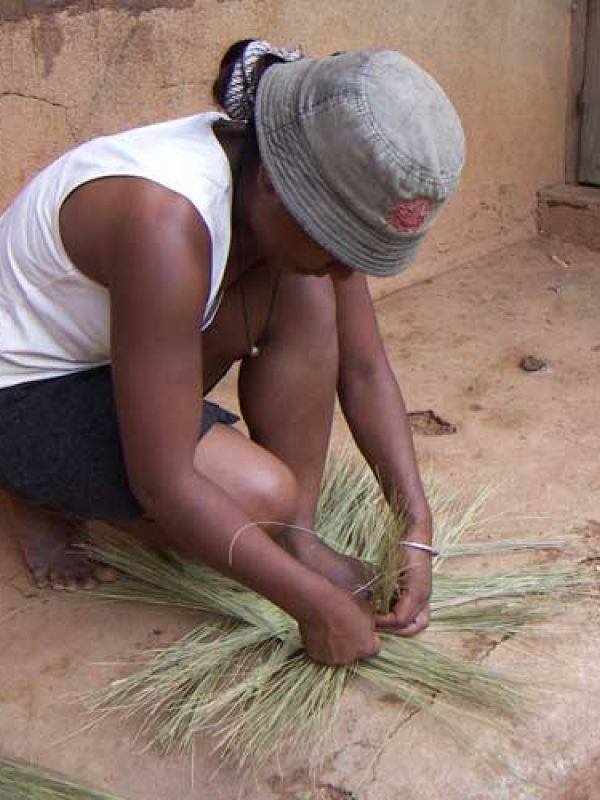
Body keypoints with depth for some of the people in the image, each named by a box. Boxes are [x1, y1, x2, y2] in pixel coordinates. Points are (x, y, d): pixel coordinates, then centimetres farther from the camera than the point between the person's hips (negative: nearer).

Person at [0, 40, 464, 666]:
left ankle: (297, 540, -6)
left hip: (111, 355, 7)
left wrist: (416, 527, -12)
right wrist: (315, 603, -26)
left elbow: (363, 368, -5)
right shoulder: (165, 220, -37)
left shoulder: (307, 192, -13)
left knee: (304, 296, -15)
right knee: (263, 495, -26)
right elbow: (163, 483, -33)